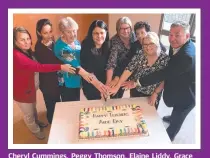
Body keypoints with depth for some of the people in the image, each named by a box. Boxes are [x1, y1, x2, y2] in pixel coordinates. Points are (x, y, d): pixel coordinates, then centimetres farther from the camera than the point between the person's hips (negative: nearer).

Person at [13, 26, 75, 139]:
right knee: (28, 114, 17)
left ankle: (36, 122, 58)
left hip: (29, 85, 9)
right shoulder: (16, 56, -34)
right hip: (21, 90, -9)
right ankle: (36, 130, 43)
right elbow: (38, 67, -40)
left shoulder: (26, 51, -1)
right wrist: (61, 67, -41)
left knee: (33, 108, 32)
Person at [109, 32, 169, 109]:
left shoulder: (165, 59, -15)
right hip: (136, 92, 1)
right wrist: (117, 87, -26)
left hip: (153, 95, 0)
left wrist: (155, 94, -15)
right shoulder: (140, 54, -14)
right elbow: (128, 70, -19)